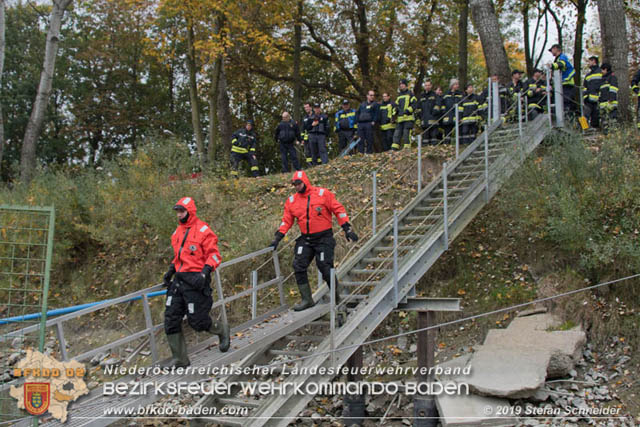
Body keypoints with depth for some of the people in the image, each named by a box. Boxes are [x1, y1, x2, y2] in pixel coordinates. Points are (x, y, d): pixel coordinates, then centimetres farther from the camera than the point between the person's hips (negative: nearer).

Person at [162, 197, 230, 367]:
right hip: (178, 280, 7)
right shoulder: (178, 232, 15)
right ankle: (180, 359, 8)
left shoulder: (203, 230, -9)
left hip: (195, 280, -7)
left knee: (198, 321, -4)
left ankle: (222, 330, 28)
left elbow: (214, 255, -11)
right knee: (171, 319, 0)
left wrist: (205, 273, -23)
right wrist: (170, 271, 16)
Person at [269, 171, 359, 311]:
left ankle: (337, 297, 15)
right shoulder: (292, 201, 7)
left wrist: (347, 228, -7)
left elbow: (338, 210, -3)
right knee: (298, 266, -8)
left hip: (324, 238, -4)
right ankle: (307, 299, 3)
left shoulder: (323, 194, -5)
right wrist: (278, 238, 2)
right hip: (305, 240, 4)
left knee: (326, 268, -7)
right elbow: (286, 220, 10)